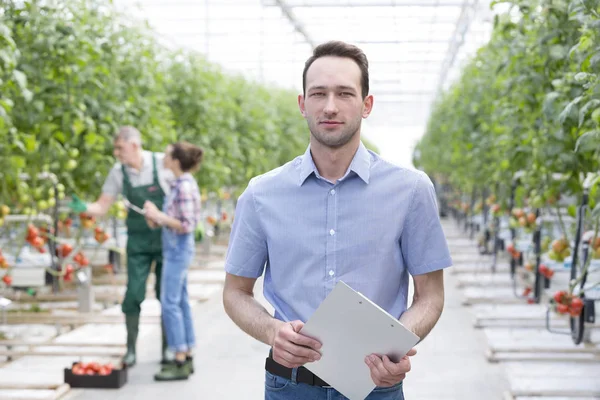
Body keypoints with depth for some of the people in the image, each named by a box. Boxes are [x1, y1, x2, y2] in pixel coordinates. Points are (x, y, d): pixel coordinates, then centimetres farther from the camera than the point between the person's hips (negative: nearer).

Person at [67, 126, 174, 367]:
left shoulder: (162, 163, -11)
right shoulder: (118, 173, -4)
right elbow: (102, 207, -1)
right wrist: (83, 208, -21)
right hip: (138, 241, 2)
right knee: (133, 294, -5)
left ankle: (167, 348, 15)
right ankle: (130, 349, 7)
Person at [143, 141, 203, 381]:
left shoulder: (184, 187, -19)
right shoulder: (181, 183, 10)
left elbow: (187, 225, -22)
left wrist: (158, 216, -17)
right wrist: (157, 219, 4)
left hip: (178, 248, -10)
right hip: (176, 247, 10)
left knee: (170, 303, -7)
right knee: (180, 302, 13)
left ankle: (180, 363, -3)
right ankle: (187, 358, 20)